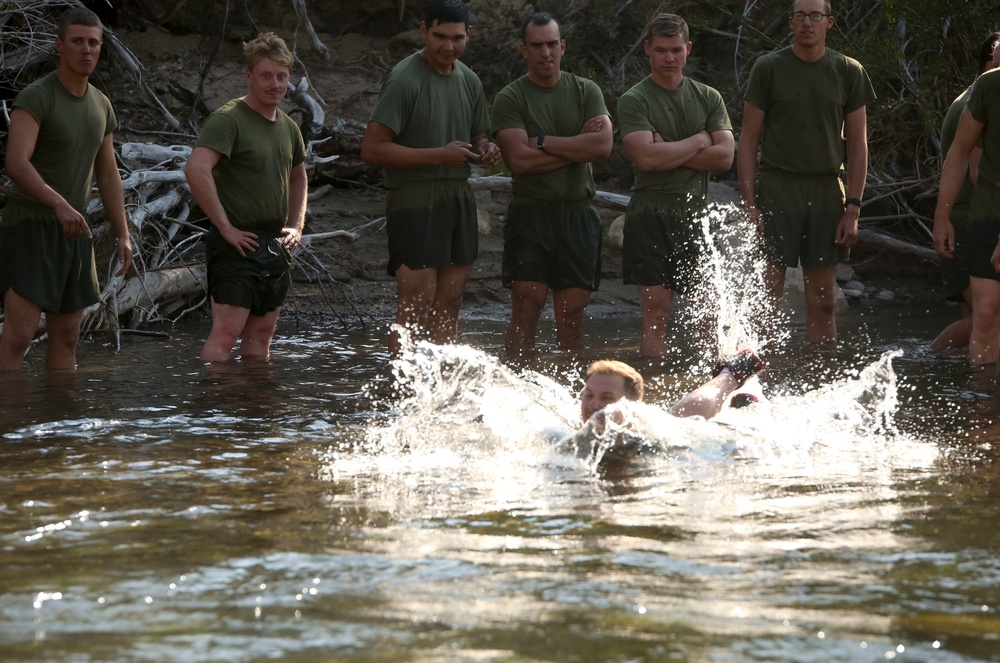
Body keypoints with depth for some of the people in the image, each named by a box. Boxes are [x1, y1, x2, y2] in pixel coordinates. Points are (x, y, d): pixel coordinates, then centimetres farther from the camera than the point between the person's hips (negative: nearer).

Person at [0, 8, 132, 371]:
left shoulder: (101, 106, 12)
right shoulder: (35, 98, -13)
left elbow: (108, 175, 19)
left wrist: (123, 235, 13)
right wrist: (60, 204, -38)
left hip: (74, 231, 8)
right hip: (30, 227, -8)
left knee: (67, 337, 7)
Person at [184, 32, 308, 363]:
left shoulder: (289, 127, 15)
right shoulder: (228, 119, -11)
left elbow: (298, 178, 34)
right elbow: (196, 169, -26)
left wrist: (297, 225, 18)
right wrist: (225, 227, -23)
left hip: (276, 245, 8)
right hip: (239, 244, -8)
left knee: (261, 335, 11)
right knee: (226, 332, -13)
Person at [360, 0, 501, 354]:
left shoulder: (469, 81, 12)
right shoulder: (404, 80, -11)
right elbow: (372, 148, -15)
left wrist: (485, 151, 1)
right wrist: (439, 155, -18)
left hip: (459, 198, 7)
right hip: (415, 200, -7)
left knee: (448, 305, 8)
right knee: (416, 307, -10)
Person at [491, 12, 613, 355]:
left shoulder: (586, 91, 10)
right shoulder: (509, 99, 1)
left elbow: (603, 145, -5)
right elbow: (520, 159, -12)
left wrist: (542, 142, -7)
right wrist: (578, 146, -6)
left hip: (578, 213, 3)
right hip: (530, 211, -3)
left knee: (572, 311, 2)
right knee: (527, 305, -10)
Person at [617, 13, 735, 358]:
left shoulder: (708, 98, 12)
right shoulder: (634, 100, -1)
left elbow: (724, 156, 0)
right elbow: (646, 157, -16)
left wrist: (669, 153, -8)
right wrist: (699, 141, -4)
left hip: (696, 214, 4)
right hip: (652, 216, -4)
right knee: (657, 310, -7)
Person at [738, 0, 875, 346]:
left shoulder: (849, 72, 7)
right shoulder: (769, 68, 1)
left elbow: (858, 145, 9)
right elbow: (748, 141, 2)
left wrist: (853, 209, 0)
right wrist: (749, 204, -7)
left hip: (827, 191, 2)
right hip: (776, 187, -2)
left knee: (823, 302, 4)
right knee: (766, 298, -7)